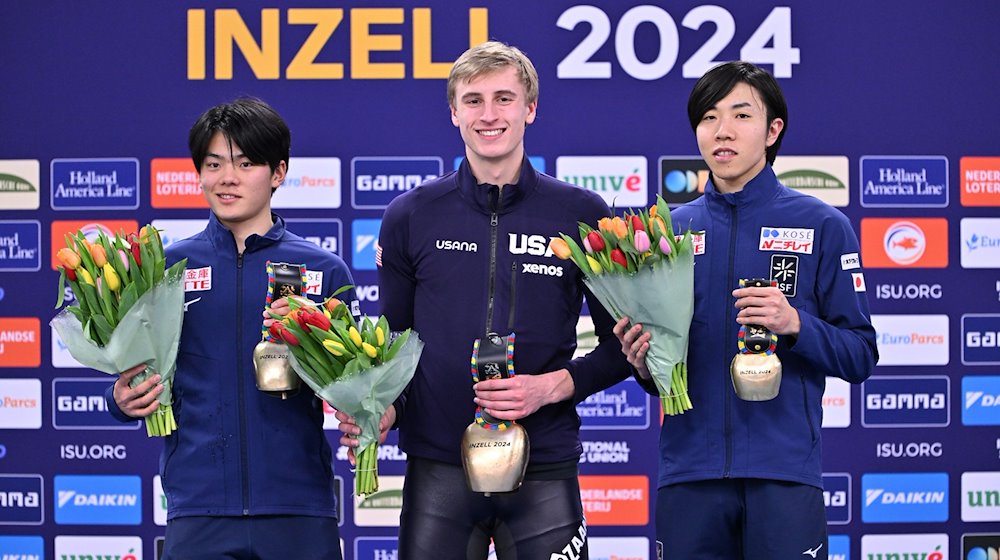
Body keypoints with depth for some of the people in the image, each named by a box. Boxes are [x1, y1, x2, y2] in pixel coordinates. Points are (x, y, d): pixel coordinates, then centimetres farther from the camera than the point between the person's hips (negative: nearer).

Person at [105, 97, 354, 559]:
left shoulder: (325, 271, 7)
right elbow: (139, 378, 10)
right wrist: (124, 400, -10)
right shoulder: (166, 267, 8)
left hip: (299, 506, 0)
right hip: (198, 508, 0)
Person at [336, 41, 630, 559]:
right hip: (437, 470, 1)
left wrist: (552, 386, -10)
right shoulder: (410, 216, 7)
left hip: (544, 470, -1)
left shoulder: (582, 215, 3)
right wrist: (384, 410, -7)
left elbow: (621, 346, 6)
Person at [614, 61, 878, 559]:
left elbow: (860, 356, 0)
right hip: (689, 469, 3)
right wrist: (645, 365, -5)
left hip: (784, 472, -3)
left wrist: (794, 325, -17)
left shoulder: (821, 226, 2)